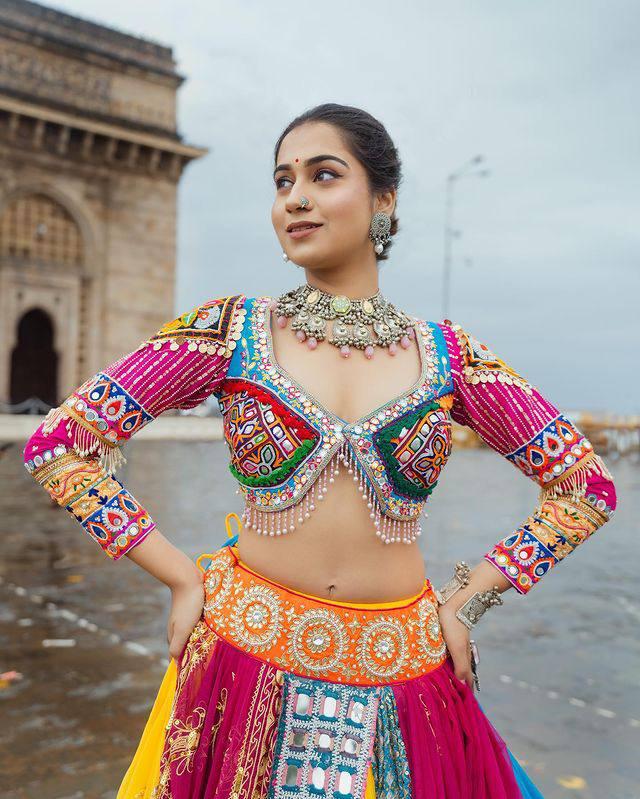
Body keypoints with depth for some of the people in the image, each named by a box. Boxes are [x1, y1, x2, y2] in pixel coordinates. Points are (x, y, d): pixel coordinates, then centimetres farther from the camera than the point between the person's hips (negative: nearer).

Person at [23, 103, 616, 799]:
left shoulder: (448, 355, -1)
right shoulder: (231, 330, -4)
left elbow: (587, 487, 5)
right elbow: (57, 445, -4)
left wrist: (465, 603, 1)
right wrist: (182, 578, -7)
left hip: (403, 669, 1)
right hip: (252, 661, 0)